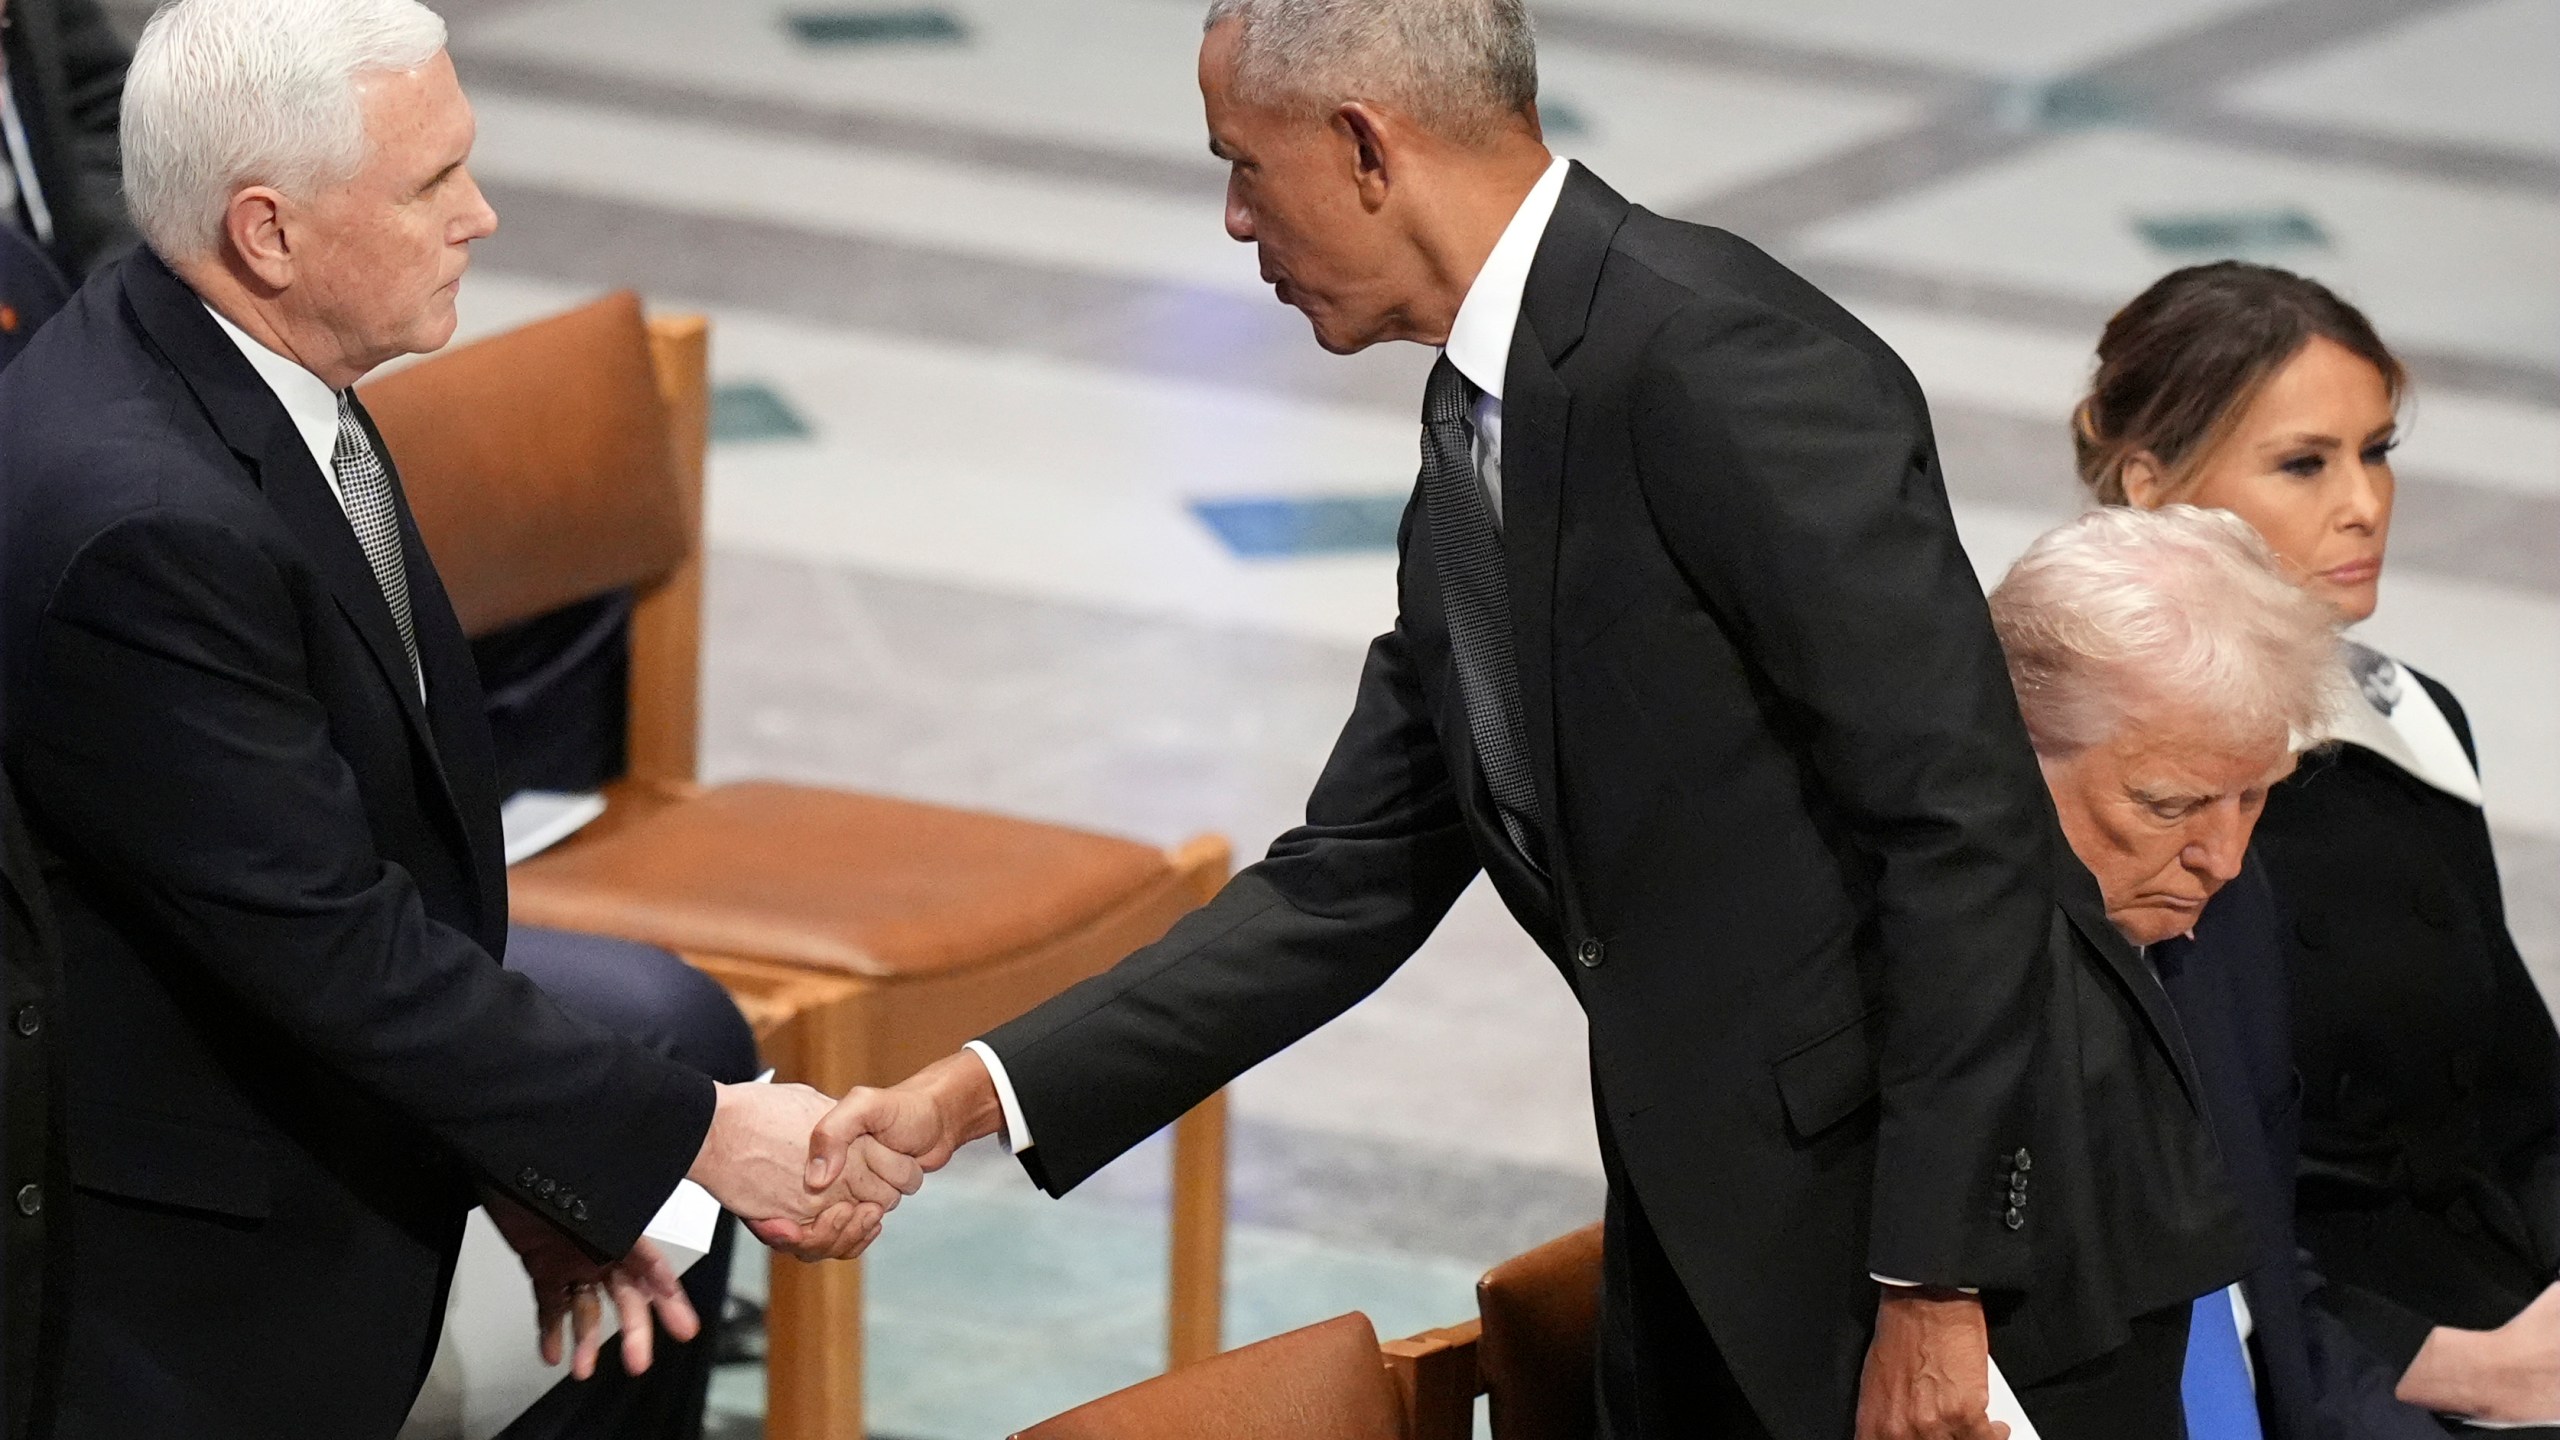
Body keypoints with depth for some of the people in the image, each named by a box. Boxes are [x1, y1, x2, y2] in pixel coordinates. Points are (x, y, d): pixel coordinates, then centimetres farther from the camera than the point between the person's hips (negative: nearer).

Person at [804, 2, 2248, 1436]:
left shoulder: (1719, 358, -18)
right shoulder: (1477, 427, 11)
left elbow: (1966, 818, -21)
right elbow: (1353, 884, 14)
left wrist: (1937, 1283, -21)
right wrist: (980, 1092, 7)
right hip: (1709, 1235, 9)